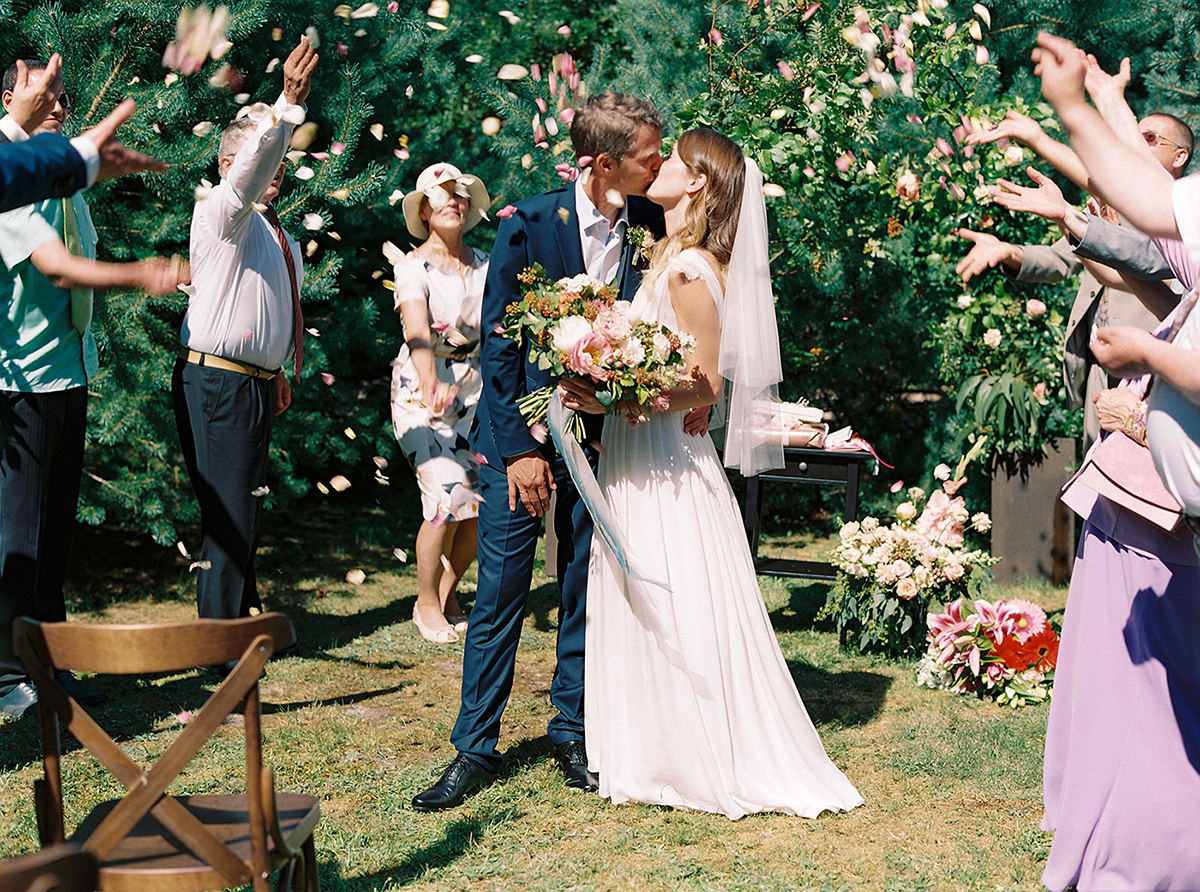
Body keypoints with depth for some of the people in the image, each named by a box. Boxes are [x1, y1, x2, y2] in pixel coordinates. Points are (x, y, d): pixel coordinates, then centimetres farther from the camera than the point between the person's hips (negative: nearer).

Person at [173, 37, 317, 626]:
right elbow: (250, 173, -30)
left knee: (246, 507, 18)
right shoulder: (221, 214, -10)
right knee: (229, 511, -8)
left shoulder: (277, 235, 18)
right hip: (216, 383, -9)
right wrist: (287, 105, -43)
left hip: (254, 382, 9)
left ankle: (243, 616, 31)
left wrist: (276, 370, 24)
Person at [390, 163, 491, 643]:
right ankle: (426, 603, 6)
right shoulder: (413, 266, -7)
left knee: (485, 499, -2)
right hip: (423, 392, -5)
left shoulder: (484, 264, 8)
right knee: (447, 499, -15)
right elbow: (417, 332, -24)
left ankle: (448, 593, 21)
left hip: (474, 388, 5)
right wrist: (431, 388, -40)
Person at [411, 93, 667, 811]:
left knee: (588, 590, 9)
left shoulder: (649, 226, -2)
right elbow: (498, 344, -9)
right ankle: (476, 747, 9)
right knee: (500, 592, 0)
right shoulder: (530, 224, -12)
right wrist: (518, 448, -12)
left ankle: (573, 731, 23)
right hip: (521, 434, -3)